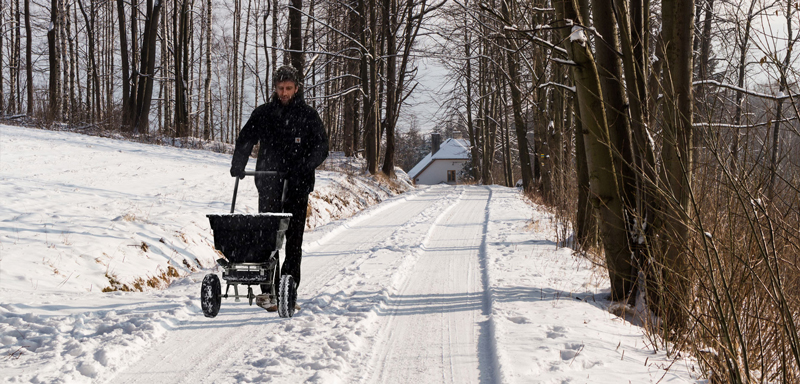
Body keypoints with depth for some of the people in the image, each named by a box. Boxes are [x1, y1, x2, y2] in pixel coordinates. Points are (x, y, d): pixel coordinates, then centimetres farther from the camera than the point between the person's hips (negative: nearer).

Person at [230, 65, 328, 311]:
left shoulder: (308, 116, 5)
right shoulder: (262, 114, 9)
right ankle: (268, 290, -7)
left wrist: (301, 167, -16)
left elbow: (320, 148, 0)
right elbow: (245, 140, 15)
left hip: (297, 186, -1)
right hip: (268, 185, 1)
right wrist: (238, 165, -2)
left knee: (294, 240, 1)